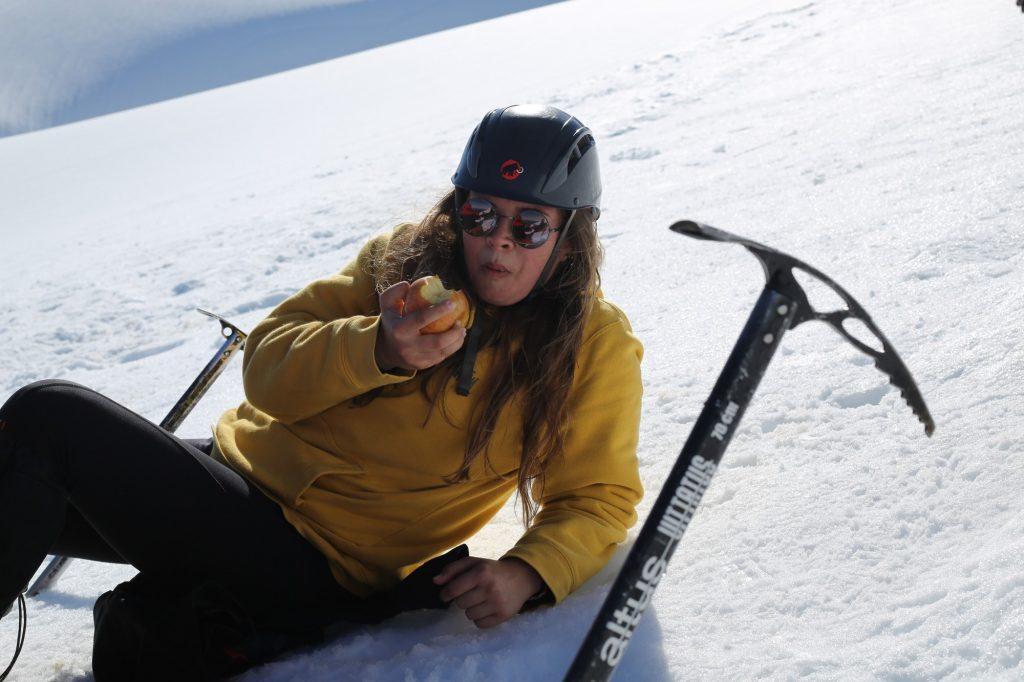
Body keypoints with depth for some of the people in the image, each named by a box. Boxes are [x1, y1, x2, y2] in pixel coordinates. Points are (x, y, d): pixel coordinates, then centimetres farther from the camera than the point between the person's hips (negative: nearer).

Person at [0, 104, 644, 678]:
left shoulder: (594, 346, -4)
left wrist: (528, 574, -22)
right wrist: (379, 350, -21)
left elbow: (597, 502, -3)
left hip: (310, 572, -5)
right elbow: (267, 373, -2)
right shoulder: (405, 257, 3)